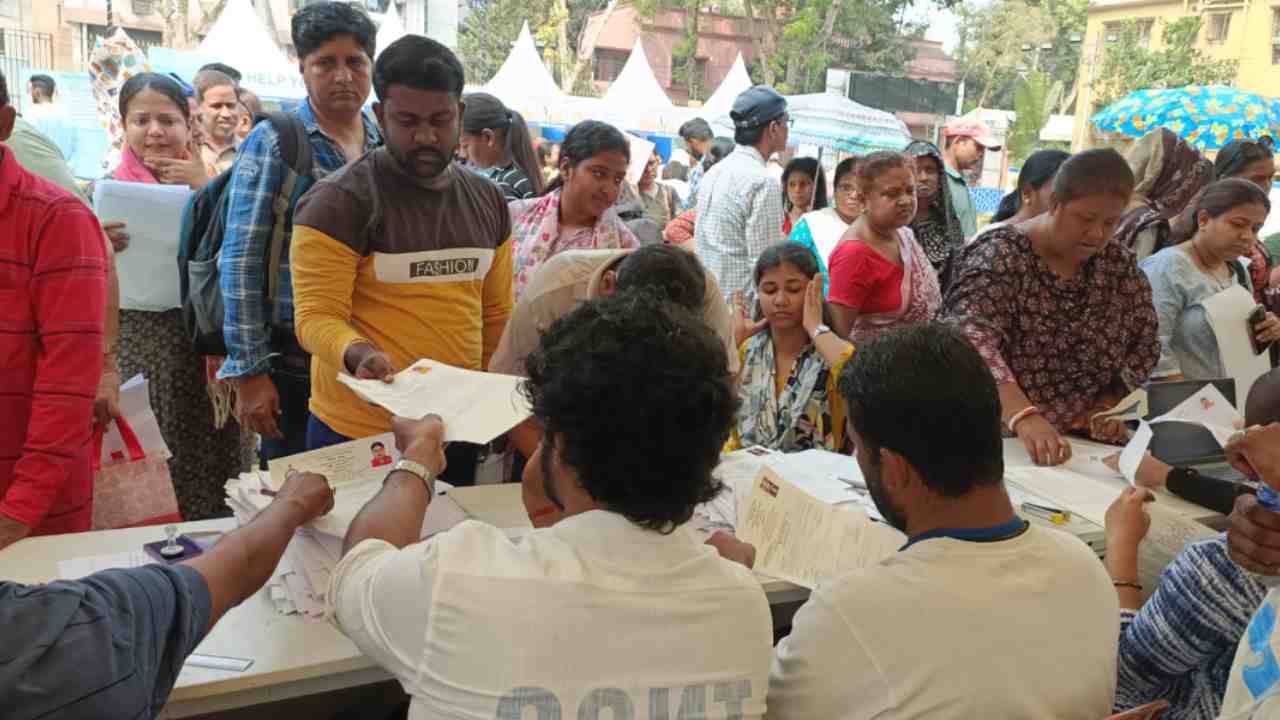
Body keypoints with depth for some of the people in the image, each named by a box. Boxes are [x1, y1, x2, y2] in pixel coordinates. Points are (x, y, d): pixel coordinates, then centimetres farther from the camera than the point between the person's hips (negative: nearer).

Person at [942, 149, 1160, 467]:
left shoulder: (1121, 266, 7)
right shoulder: (1000, 256, -11)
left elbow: (1144, 345, 16)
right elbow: (972, 340, -26)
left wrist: (1109, 405, -2)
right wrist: (1023, 417, -39)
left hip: (1084, 443, 4)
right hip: (999, 441, -3)